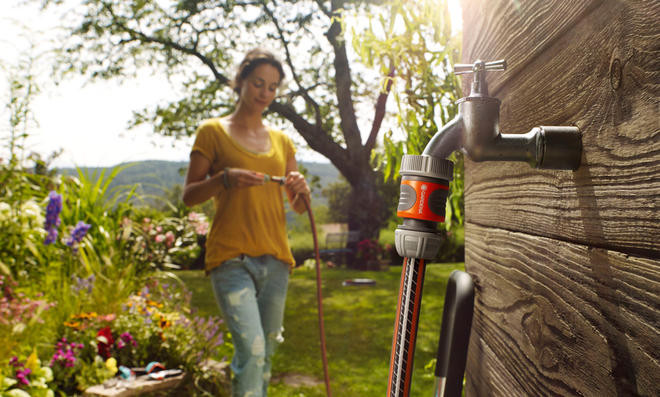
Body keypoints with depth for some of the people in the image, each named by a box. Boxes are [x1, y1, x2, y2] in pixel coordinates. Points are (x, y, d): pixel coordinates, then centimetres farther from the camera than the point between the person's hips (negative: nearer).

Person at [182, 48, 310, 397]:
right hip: (231, 259, -5)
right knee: (251, 350, -18)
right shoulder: (213, 132, 3)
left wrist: (301, 190, -6)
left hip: (275, 257, 5)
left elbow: (298, 207, 17)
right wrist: (225, 179, -18)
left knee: (265, 354, 11)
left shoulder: (281, 141, 15)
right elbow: (189, 196, -1)